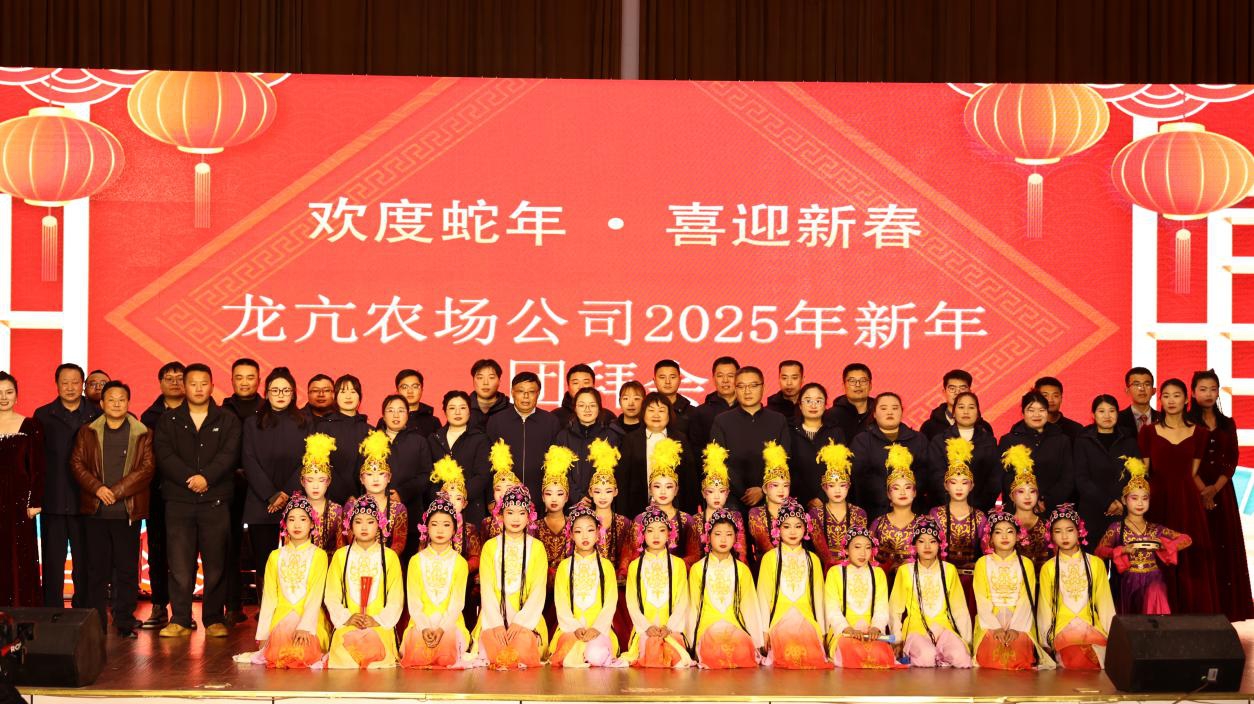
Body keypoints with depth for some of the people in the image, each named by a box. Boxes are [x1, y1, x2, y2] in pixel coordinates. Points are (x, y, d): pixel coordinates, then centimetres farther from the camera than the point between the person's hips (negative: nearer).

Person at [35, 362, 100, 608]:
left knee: (85, 561, 4)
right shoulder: (43, 416, 7)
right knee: (52, 561, 4)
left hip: (85, 501, -1)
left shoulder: (97, 416, 5)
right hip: (53, 502, 1)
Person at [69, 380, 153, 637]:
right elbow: (77, 463, 4)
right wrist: (97, 488, -12)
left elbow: (147, 468, -3)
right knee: (96, 568, 3)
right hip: (95, 510, 1)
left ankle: (125, 622, 7)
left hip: (128, 511, -1)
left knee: (127, 569, 0)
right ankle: (96, 623, 7)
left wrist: (117, 491, -12)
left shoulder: (142, 435, 5)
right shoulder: (87, 433, 11)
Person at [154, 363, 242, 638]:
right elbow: (164, 455, -2)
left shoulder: (227, 421, 10)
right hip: (179, 500, 0)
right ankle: (180, 620, 3)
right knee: (180, 564, -2)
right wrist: (189, 478, -14)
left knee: (216, 564, -1)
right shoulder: (169, 421, 11)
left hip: (215, 501, 0)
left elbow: (228, 454, -3)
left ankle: (214, 620, 6)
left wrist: (207, 477, -17)